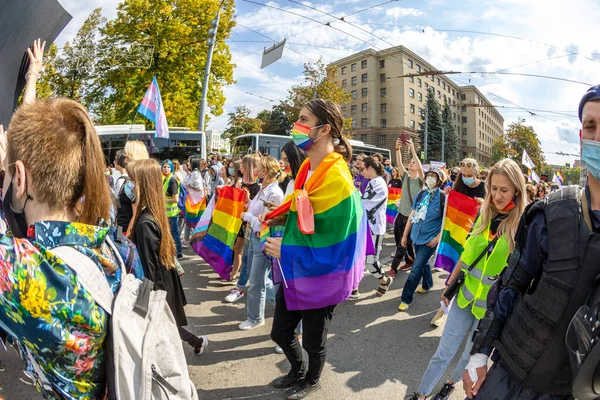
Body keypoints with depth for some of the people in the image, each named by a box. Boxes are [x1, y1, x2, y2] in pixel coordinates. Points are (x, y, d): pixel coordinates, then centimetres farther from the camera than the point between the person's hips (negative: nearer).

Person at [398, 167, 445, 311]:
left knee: (416, 269, -5)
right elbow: (412, 216, 6)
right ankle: (427, 285, 48)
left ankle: (406, 298, 7)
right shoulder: (420, 194, 2)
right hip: (417, 236, 5)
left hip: (430, 239, -5)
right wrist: (405, 235, 7)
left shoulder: (443, 197, -13)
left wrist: (438, 237, -13)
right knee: (423, 262, 24)